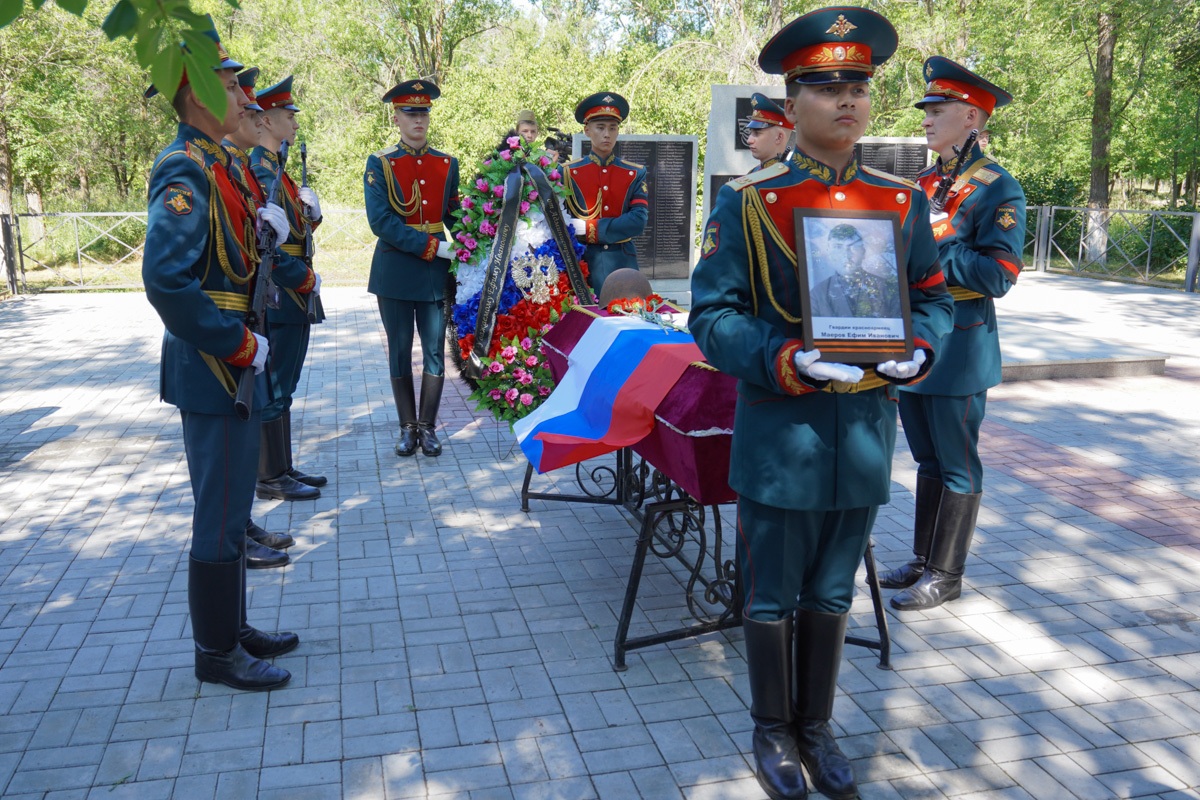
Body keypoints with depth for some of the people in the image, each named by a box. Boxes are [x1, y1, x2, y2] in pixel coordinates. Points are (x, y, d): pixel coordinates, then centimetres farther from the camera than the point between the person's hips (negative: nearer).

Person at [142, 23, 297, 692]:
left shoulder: (212, 166, 12)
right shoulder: (185, 171, -18)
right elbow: (166, 280, -28)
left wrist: (257, 226, 4)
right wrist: (240, 346, -21)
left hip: (232, 369, 10)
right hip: (215, 373, -10)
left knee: (231, 508, 18)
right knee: (222, 517, 2)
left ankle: (233, 628, 33)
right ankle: (217, 653, 17)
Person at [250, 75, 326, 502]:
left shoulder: (276, 169, 16)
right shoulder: (259, 171, -15)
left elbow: (299, 226, 20)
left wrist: (310, 208, 0)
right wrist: (306, 278, -14)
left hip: (293, 298, 10)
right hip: (279, 300, -10)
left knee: (282, 388, 15)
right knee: (274, 390, -1)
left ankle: (283, 469, 25)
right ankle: (271, 479, 9)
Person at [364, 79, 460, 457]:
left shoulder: (447, 164, 8)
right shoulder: (379, 164, -2)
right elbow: (381, 221, -13)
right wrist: (431, 246, -18)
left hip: (436, 270, 2)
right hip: (395, 271, -2)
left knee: (435, 352, 4)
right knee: (400, 353, 6)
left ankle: (428, 427, 15)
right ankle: (407, 428, 17)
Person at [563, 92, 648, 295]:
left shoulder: (635, 174, 7)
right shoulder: (568, 173, 3)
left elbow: (638, 221, -6)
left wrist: (589, 227, -13)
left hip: (623, 263, 1)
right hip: (584, 263, -1)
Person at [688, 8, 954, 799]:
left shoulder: (904, 201, 5)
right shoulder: (748, 202, -7)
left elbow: (934, 300, 10)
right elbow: (713, 315, -9)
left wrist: (917, 349, -12)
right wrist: (788, 361, -24)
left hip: (866, 436, 4)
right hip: (779, 438, -3)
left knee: (832, 596, 18)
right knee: (773, 599, 11)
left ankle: (817, 727, 37)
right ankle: (774, 733, 33)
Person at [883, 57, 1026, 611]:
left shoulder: (997, 188, -10)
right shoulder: (923, 184, 12)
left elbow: (998, 275, -18)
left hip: (958, 350, -7)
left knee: (957, 466, 4)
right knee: (928, 460, 16)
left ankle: (945, 576, 15)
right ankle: (923, 560, 28)